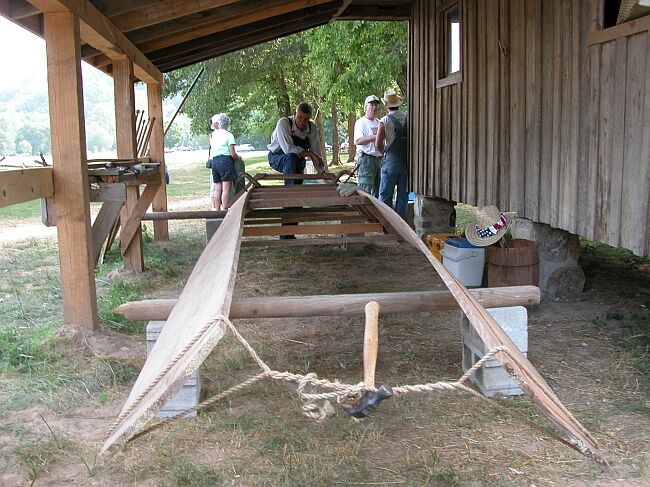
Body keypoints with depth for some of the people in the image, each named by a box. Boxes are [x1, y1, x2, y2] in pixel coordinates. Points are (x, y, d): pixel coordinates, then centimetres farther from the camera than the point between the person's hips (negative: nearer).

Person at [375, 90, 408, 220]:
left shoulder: (385, 121, -9)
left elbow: (378, 144, -13)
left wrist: (384, 151, 6)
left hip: (391, 161, -3)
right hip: (407, 161, 3)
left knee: (385, 194, 6)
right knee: (403, 194, 10)